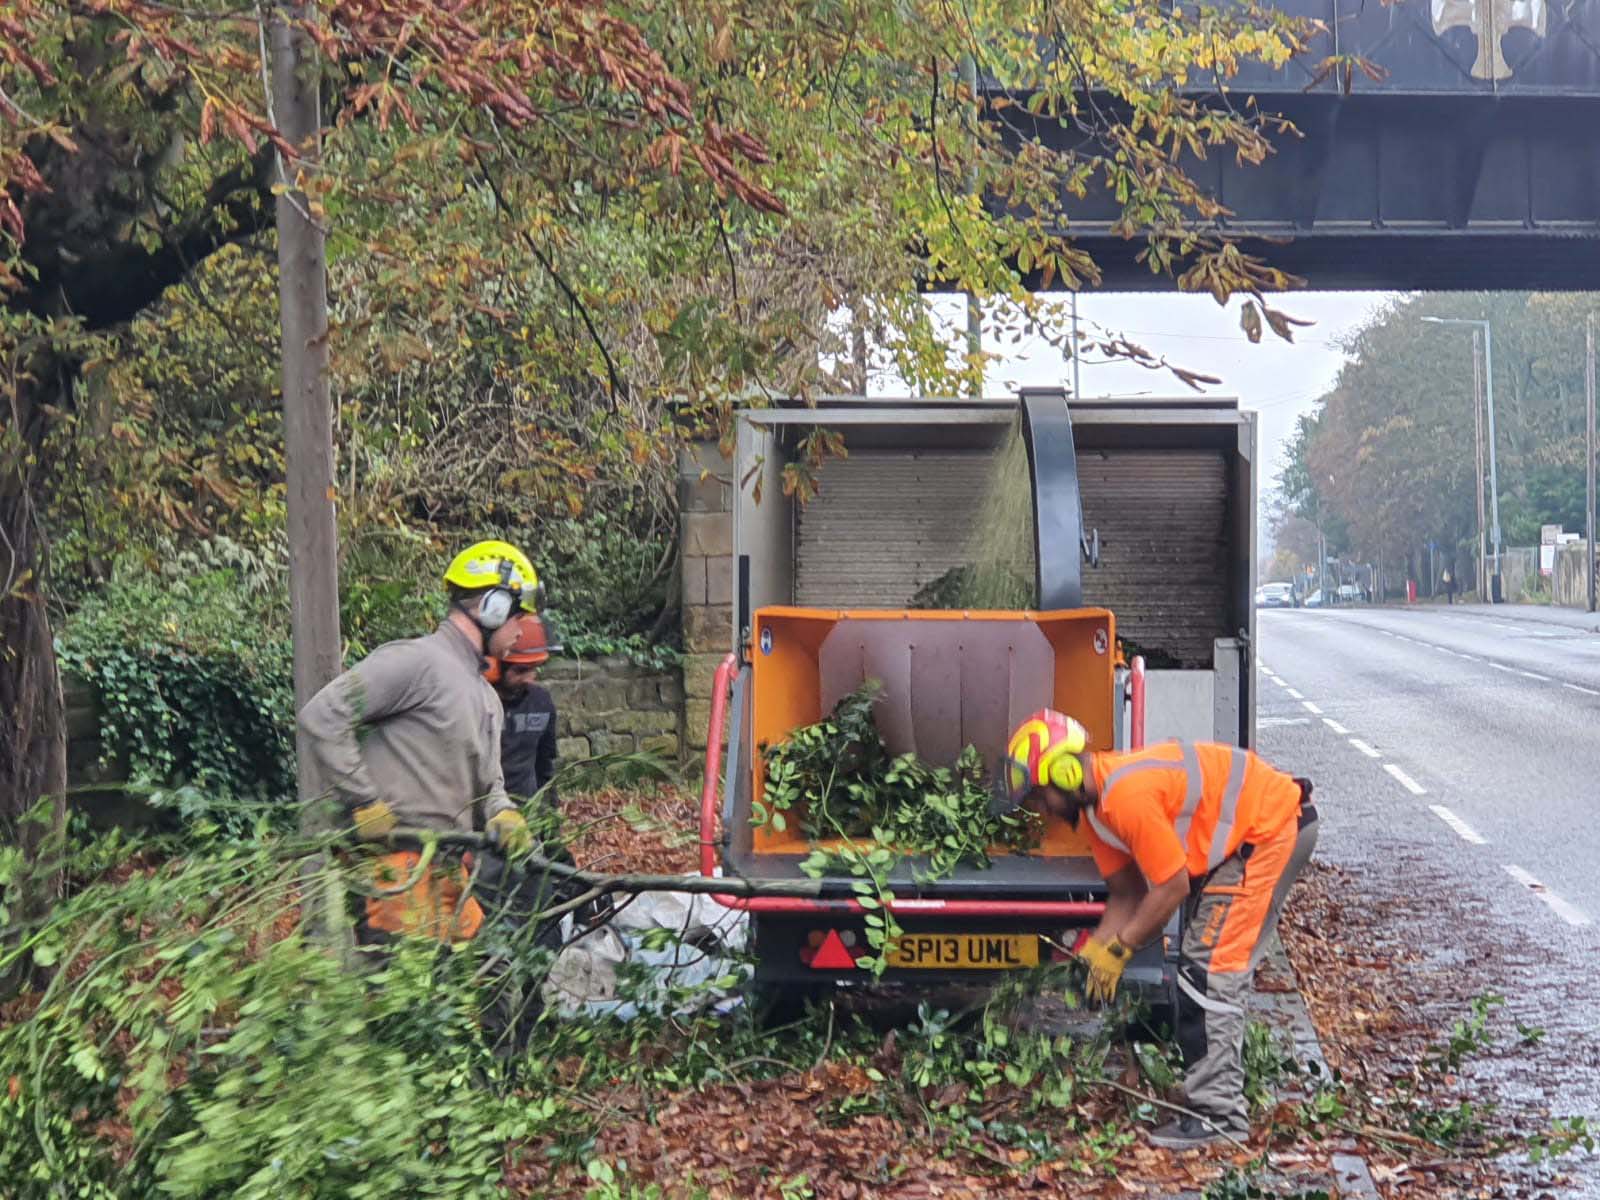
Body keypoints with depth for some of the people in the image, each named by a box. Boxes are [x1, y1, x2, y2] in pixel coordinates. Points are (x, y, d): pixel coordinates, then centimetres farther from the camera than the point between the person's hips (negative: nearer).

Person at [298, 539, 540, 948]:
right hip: (398, 865, -9)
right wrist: (364, 803, -16)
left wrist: (504, 816, 0)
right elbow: (321, 717, -16)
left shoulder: (487, 699, 23)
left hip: (449, 869, 9)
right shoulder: (419, 661, -9)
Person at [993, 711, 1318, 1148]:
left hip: (1273, 828, -11)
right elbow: (1126, 894, 8)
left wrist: (1119, 949, -14)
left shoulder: (1128, 797, -29)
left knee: (1210, 967, -13)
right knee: (1199, 960, 17)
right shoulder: (1095, 803, 3)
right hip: (1243, 835, 11)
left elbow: (1173, 887, -23)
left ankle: (1219, 1113, -11)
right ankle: (1217, 1082, 30)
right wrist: (1090, 954, 0)